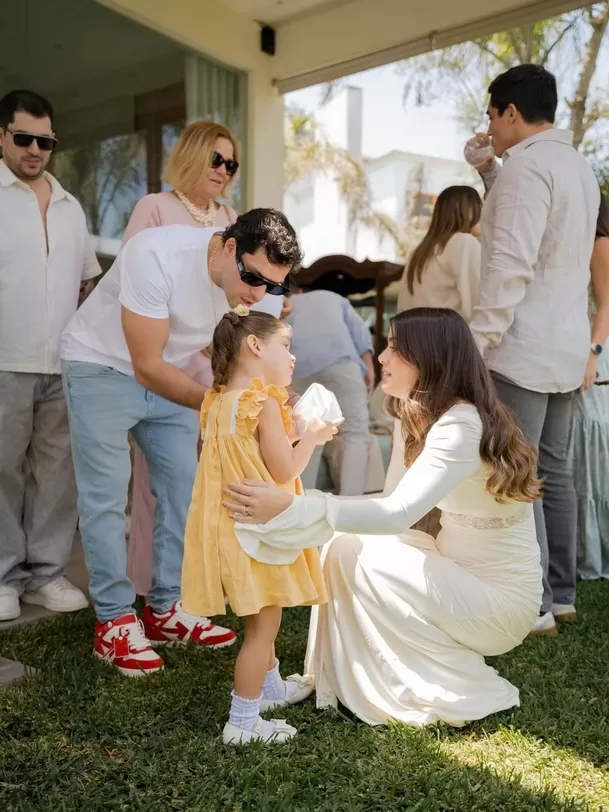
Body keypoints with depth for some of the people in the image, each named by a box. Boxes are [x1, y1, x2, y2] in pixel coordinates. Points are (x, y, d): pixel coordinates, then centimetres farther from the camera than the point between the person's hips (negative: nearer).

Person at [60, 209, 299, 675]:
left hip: (168, 373, 6)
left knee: (184, 489, 5)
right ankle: (114, 624, 6)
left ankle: (167, 610, 17)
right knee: (107, 496, -6)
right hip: (102, 368, -6)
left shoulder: (256, 282, -14)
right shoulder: (157, 256, -33)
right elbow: (147, 367, -31)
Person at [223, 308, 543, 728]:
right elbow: (397, 504, 1)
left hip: (501, 599, -8)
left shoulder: (463, 425, -24)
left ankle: (455, 693, -2)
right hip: (462, 572, 8)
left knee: (355, 556, -16)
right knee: (344, 545, -5)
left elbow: (398, 513, -35)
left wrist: (293, 507, -40)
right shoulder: (421, 417, 7)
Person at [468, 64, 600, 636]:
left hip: (521, 349, -9)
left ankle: (531, 606, 0)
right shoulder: (575, 164, 17)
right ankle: (559, 592, 21)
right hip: (565, 346, 10)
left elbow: (511, 263, -22)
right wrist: (488, 173, 20)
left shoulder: (526, 164, -12)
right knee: (552, 472, 13)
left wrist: (477, 340, -21)